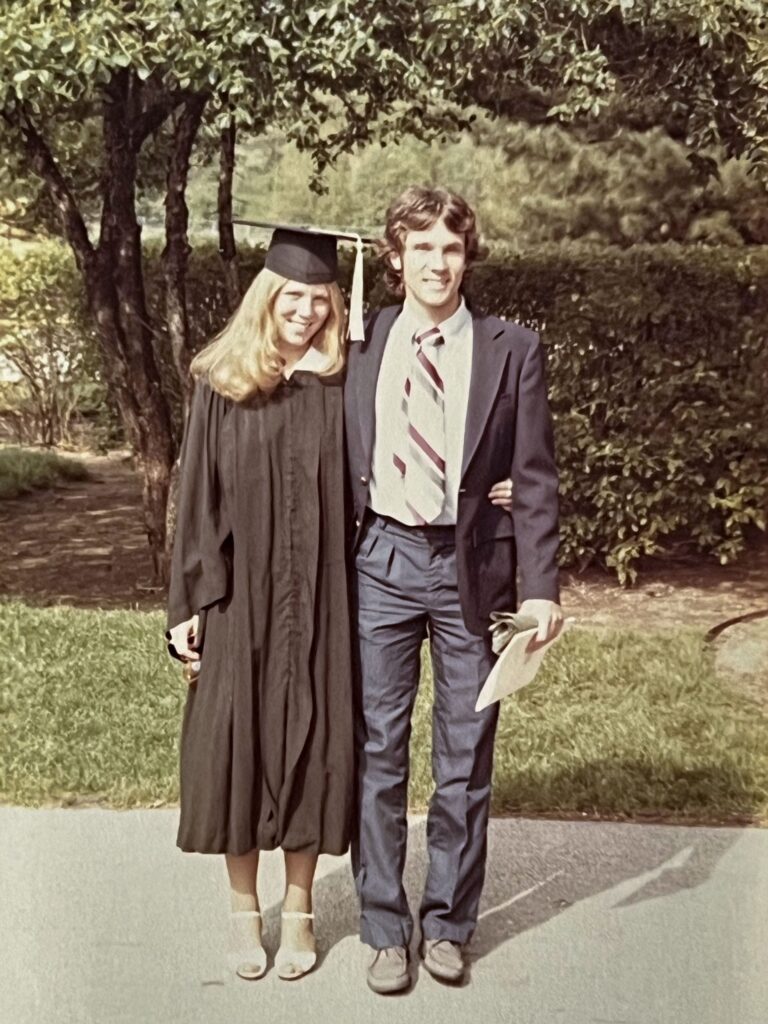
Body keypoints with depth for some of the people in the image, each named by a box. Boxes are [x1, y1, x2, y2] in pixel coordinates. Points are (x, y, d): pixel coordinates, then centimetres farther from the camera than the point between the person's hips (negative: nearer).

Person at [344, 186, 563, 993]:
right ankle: (384, 929, 22)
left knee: (465, 757, 9)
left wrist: (539, 586, -8)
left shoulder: (512, 350, 1)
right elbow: (340, 463, 9)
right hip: (381, 560, 1)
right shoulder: (361, 345, 6)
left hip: (472, 564, -1)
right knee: (376, 751, 6)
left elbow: (533, 477, -1)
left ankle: (448, 924, 27)